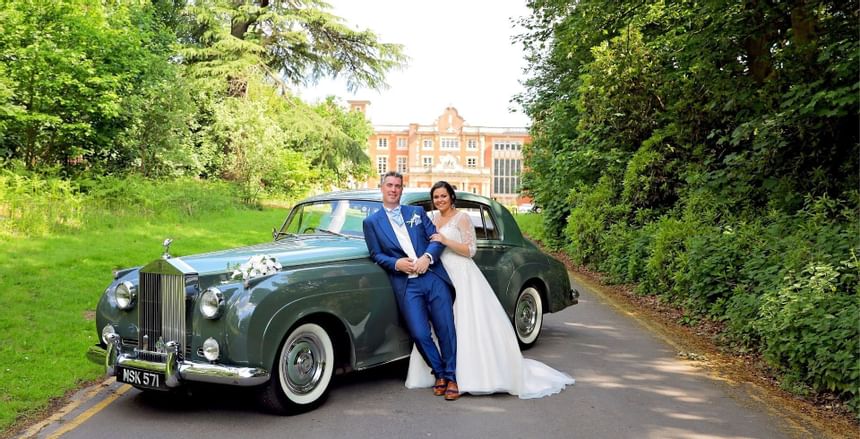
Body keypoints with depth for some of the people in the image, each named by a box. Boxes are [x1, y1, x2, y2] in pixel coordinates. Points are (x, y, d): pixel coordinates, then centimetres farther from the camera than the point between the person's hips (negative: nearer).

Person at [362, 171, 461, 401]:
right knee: (420, 334, -6)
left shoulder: (417, 212, 15)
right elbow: (376, 254, 6)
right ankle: (439, 374, 16)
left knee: (446, 329, -1)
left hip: (434, 277, 1)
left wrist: (428, 257, -12)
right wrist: (396, 263, -12)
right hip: (406, 285, -1)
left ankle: (451, 378, 13)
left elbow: (436, 238, 7)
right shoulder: (371, 222, 10)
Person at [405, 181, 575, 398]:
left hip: (461, 277, -6)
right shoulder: (434, 219, 14)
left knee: (468, 326, -9)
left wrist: (446, 241, -18)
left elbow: (470, 250, -10)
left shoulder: (462, 218, -4)